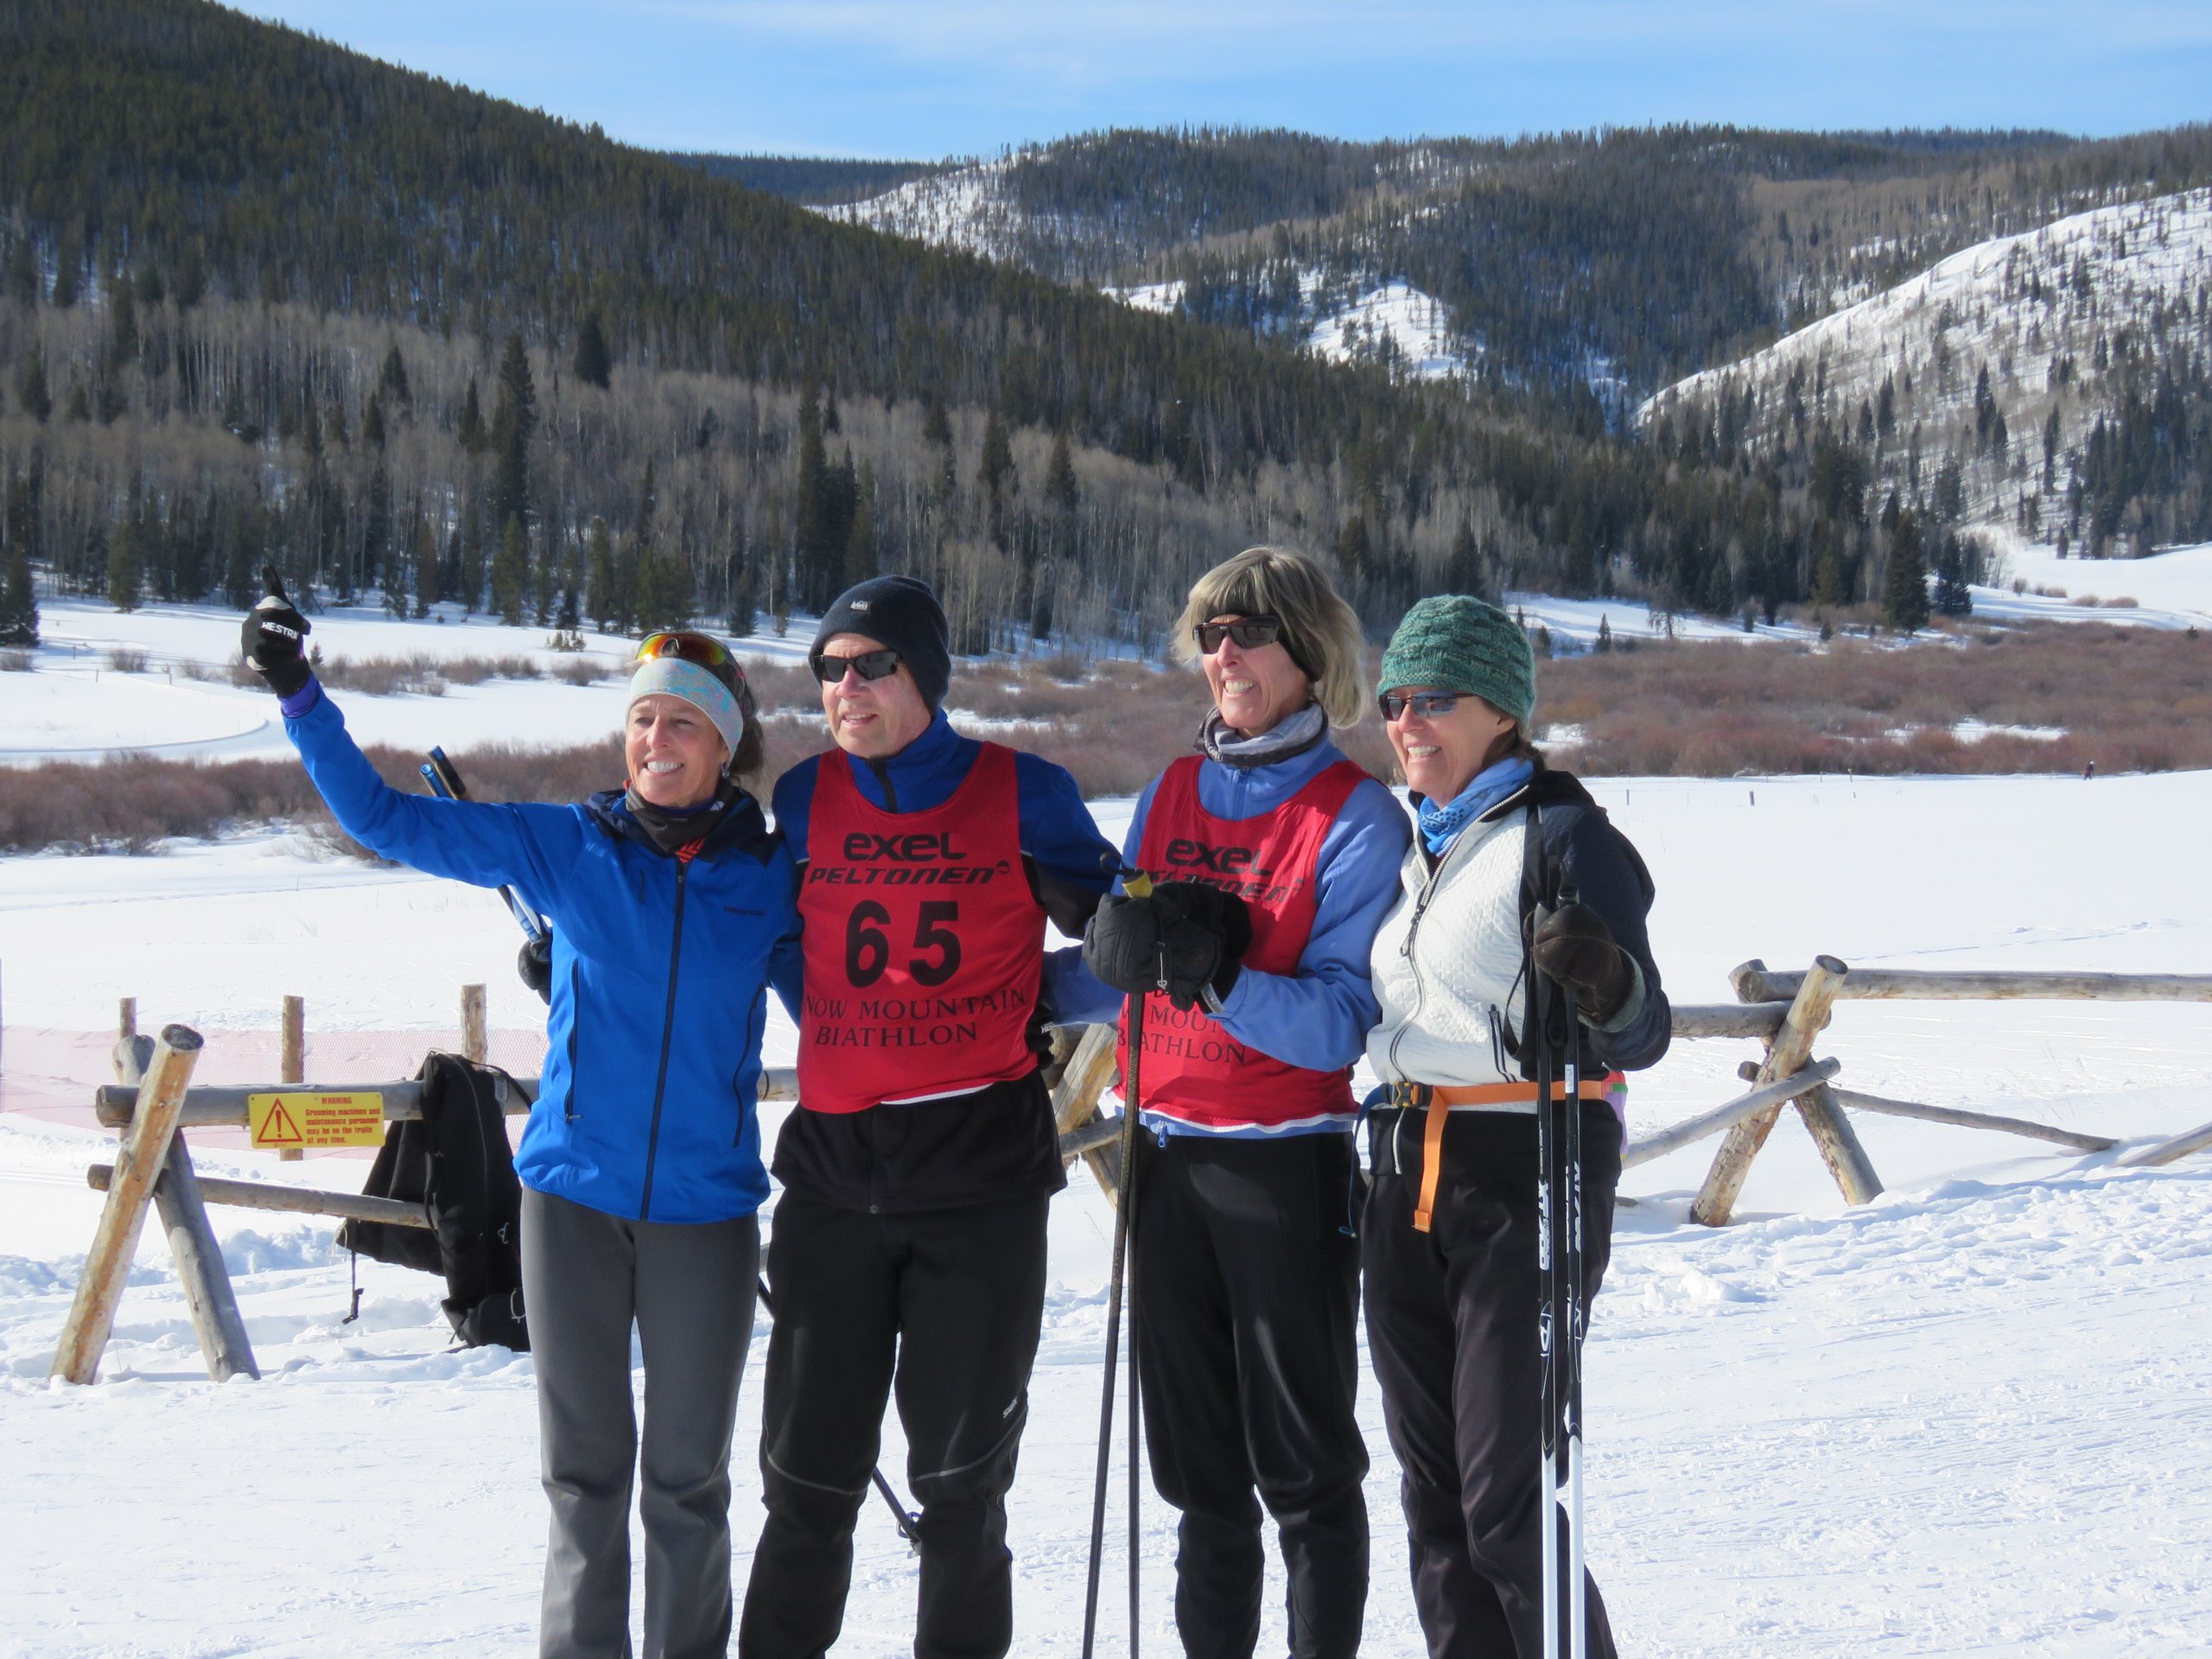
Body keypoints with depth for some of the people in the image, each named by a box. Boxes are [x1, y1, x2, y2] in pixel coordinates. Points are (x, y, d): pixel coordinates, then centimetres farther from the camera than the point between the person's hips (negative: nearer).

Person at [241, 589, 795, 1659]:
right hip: (573, 1194, 0)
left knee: (687, 1477, 8)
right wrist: (299, 698, -5)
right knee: (585, 1468, 6)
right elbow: (386, 819, 2)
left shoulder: (770, 879, 1)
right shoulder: (565, 849, 0)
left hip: (705, 1208, 0)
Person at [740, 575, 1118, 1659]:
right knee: (808, 1479, 6)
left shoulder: (1022, 794, -1)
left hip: (983, 1167, -2)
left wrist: (1043, 1007, -7)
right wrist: (837, 1029, 4)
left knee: (961, 1485, 5)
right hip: (834, 1167, 2)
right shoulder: (803, 798, 5)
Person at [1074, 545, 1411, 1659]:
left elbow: (1345, 1023, -15)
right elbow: (1109, 971, 13)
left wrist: (1228, 979, -29)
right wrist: (1124, 941, -7)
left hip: (1289, 1161, -5)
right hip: (1167, 1152, 6)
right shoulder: (1171, 794, 10)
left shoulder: (1355, 816, -8)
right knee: (1197, 1458, 13)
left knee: (1303, 1463, 1)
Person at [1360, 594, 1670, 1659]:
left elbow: (1641, 1038, -14)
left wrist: (1609, 984, -35)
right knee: (1434, 1492, 9)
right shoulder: (1407, 845, 14)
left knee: (1508, 1498, -9)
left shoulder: (1560, 833, -9)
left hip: (1524, 1171, -7)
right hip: (1405, 1175, 8)